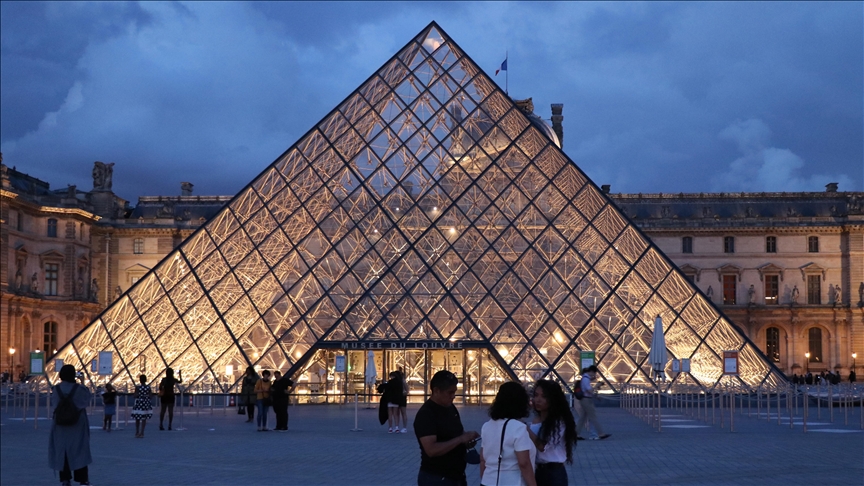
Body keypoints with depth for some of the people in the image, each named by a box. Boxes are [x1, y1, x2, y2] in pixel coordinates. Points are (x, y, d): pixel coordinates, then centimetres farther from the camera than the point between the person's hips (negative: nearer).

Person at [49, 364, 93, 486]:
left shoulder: (56, 389, -7)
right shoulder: (79, 388, -13)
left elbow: (54, 404, 8)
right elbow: (87, 398, 5)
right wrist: (83, 383, 11)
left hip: (61, 426, 2)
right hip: (77, 426, -2)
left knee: (62, 451, 10)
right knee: (80, 451, 6)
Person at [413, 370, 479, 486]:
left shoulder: (451, 408, 8)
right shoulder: (425, 415, -19)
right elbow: (431, 450, -28)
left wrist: (466, 439, -1)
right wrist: (461, 439, -26)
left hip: (457, 476, 9)